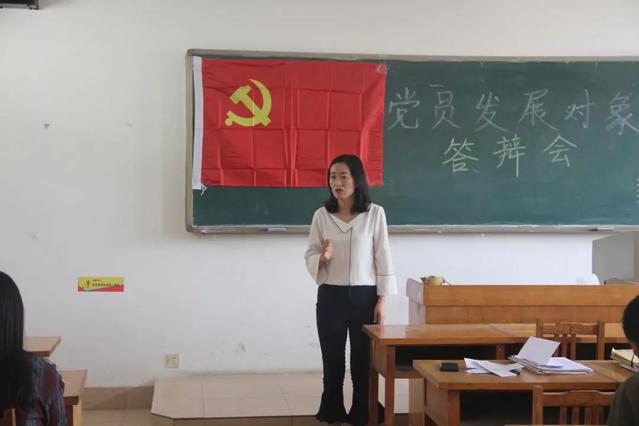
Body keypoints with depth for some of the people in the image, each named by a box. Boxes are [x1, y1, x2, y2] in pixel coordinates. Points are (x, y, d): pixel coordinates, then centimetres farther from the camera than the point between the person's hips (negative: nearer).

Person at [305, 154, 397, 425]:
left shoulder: (375, 213, -4)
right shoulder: (321, 215, 1)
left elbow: (383, 258, -3)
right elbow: (309, 257, 6)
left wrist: (381, 300, -6)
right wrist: (322, 258, -18)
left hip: (364, 296, -1)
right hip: (330, 297, 2)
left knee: (363, 360, 3)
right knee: (332, 360, 7)